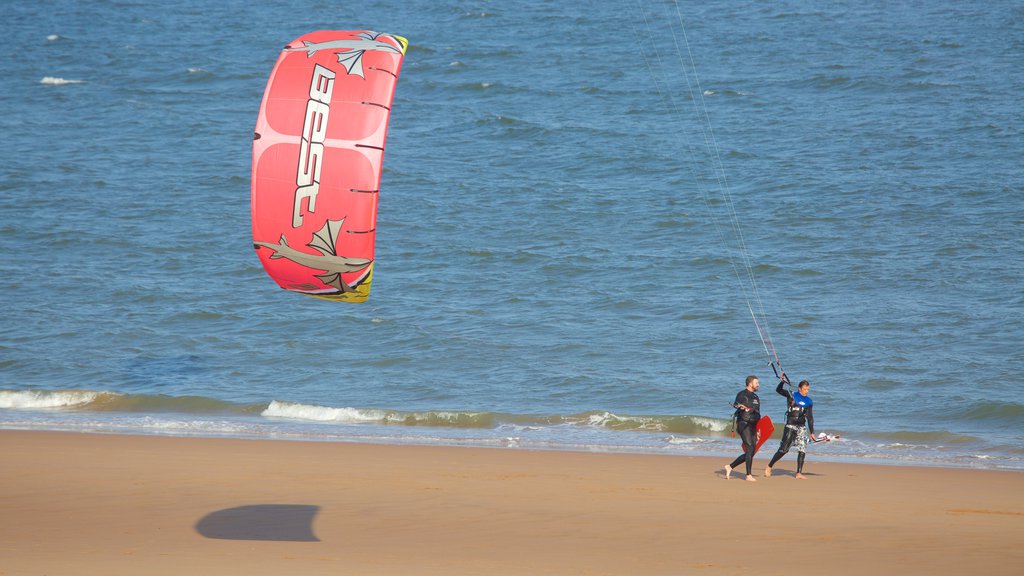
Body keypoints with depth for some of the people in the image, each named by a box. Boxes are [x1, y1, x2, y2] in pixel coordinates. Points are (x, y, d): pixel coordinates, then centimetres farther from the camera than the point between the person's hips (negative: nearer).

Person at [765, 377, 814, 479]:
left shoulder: (809, 401, 9)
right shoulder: (792, 396, -1)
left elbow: (810, 418, 12)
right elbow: (778, 390, -7)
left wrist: (812, 432, 10)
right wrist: (782, 382, -26)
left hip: (802, 428, 4)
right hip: (791, 426, -4)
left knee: (802, 450, -5)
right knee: (783, 449, -3)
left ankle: (799, 473, -1)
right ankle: (769, 467, 11)